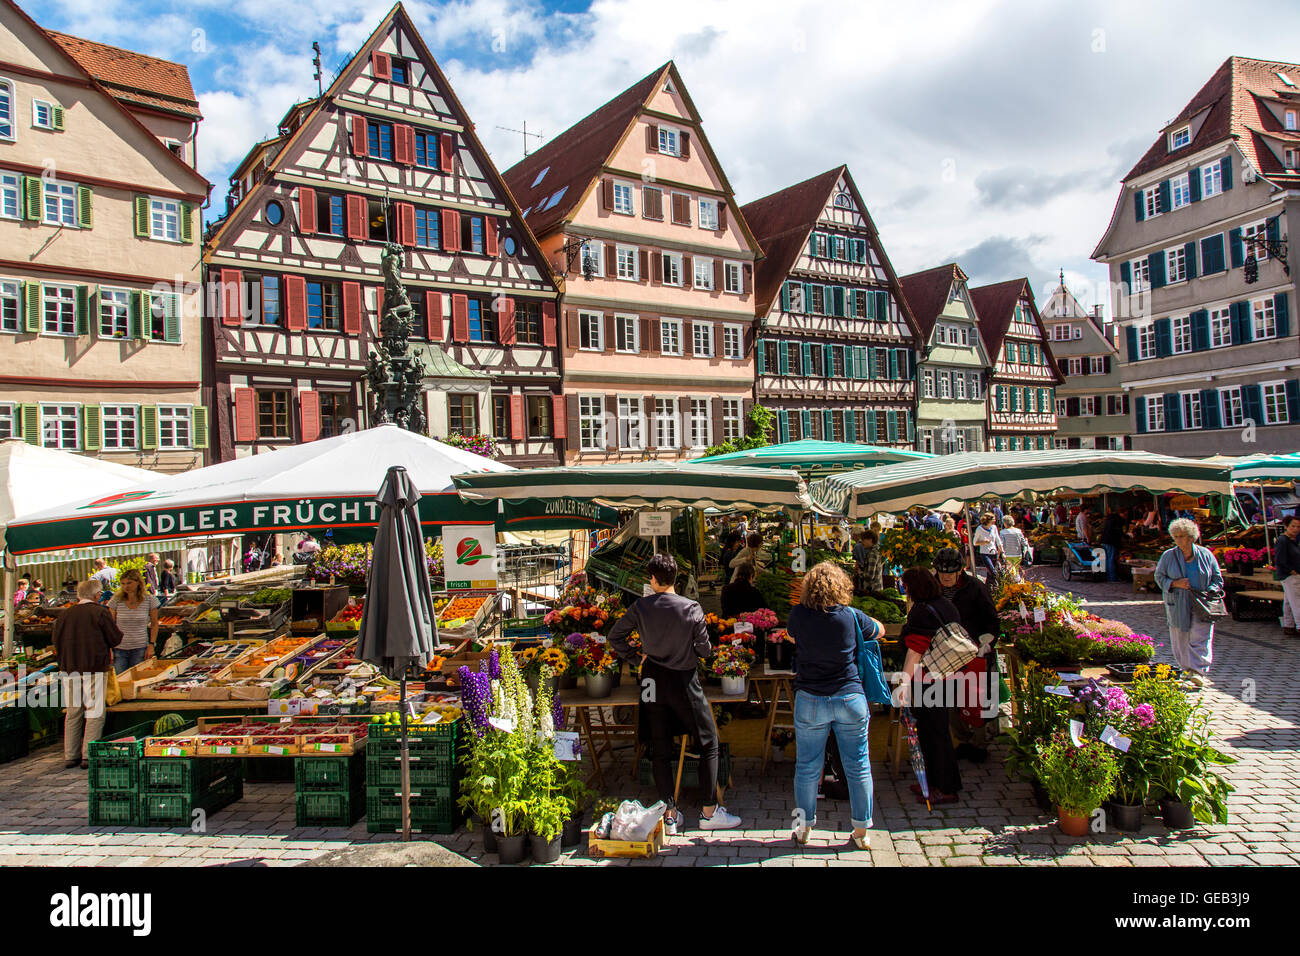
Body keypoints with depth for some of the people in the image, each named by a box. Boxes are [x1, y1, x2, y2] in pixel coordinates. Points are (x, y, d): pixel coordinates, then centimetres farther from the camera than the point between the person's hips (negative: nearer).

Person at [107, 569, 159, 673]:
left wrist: (151, 645, -2)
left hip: (140, 649, 0)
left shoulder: (149, 600, -3)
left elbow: (154, 624, 6)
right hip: (119, 649, 0)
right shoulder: (116, 600, -4)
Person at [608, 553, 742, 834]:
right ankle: (709, 812, 14)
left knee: (661, 749, 12)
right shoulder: (691, 609, -14)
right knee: (708, 744, 11)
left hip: (653, 681, 3)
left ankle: (670, 815, 18)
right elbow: (704, 649, -9)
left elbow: (615, 637, -1)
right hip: (684, 682, -3)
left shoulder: (640, 607, -7)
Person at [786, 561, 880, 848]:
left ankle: (804, 827, 23)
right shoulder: (851, 616, -6)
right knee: (858, 766, 11)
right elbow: (879, 630, 13)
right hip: (851, 698, 0)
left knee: (807, 767, 11)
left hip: (810, 701, 0)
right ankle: (861, 832, 20)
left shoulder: (799, 614, -7)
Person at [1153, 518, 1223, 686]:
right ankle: (1187, 667, 23)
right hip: (1178, 606, 1)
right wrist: (1175, 584, -12)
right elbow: (1159, 577, 5)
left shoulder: (1206, 555, 3)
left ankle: (1198, 671, -13)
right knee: (1180, 639, 5)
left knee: (1200, 638, -10)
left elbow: (1217, 579, 10)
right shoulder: (1168, 556, 1)